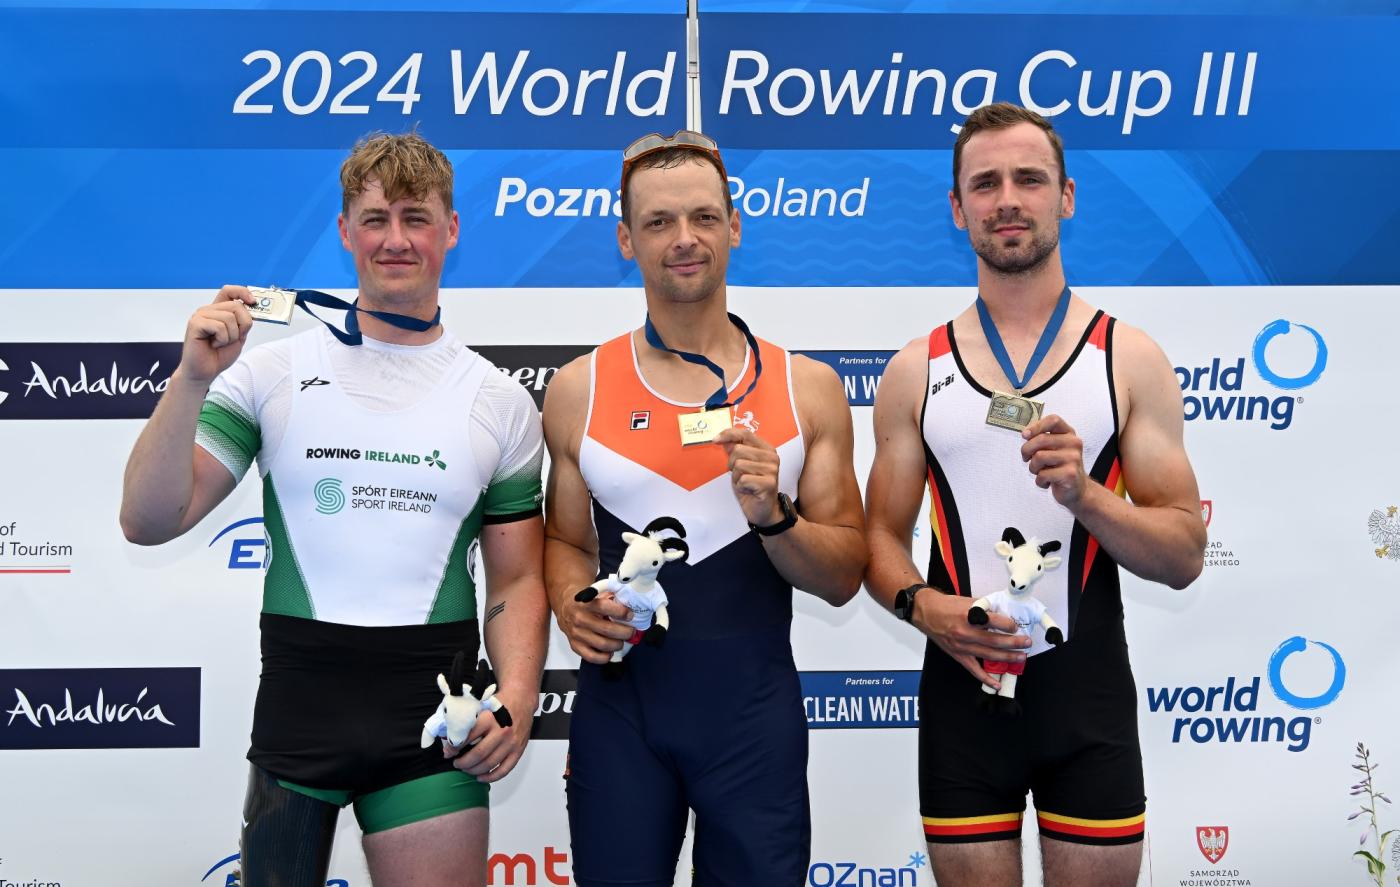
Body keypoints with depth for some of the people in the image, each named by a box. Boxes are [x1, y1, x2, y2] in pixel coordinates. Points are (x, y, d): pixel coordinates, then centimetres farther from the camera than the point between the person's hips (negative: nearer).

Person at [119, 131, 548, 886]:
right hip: (298, 703, 0)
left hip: (436, 713, 0)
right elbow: (150, 521, -5)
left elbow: (517, 579, 5)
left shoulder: (500, 400, 4)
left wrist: (516, 698, -11)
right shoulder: (270, 371, 1)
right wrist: (193, 378, -15)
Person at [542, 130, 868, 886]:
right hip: (620, 701, 1)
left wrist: (773, 516, -17)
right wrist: (572, 607, -8)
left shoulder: (807, 389, -1)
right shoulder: (579, 391, 1)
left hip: (756, 709, 0)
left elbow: (843, 579, 1)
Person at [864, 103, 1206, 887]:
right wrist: (922, 605, -14)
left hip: (1089, 692, -1)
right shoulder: (916, 371, 4)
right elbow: (882, 539, 7)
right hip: (963, 691, 1)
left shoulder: (1131, 360, -1)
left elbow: (1185, 557, -3)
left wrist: (1083, 494, -21)